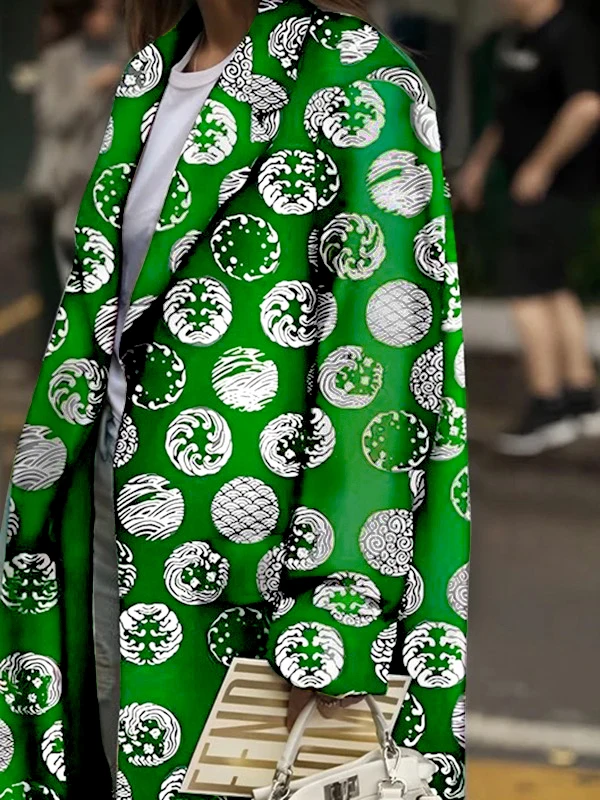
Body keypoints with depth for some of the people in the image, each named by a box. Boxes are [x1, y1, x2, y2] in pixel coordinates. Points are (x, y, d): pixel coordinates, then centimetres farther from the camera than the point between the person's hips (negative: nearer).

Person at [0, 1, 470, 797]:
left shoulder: (358, 89, -17)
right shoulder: (155, 72, 7)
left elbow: (379, 362, -20)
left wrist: (335, 616, -22)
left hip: (234, 532, -7)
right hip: (115, 500, 7)